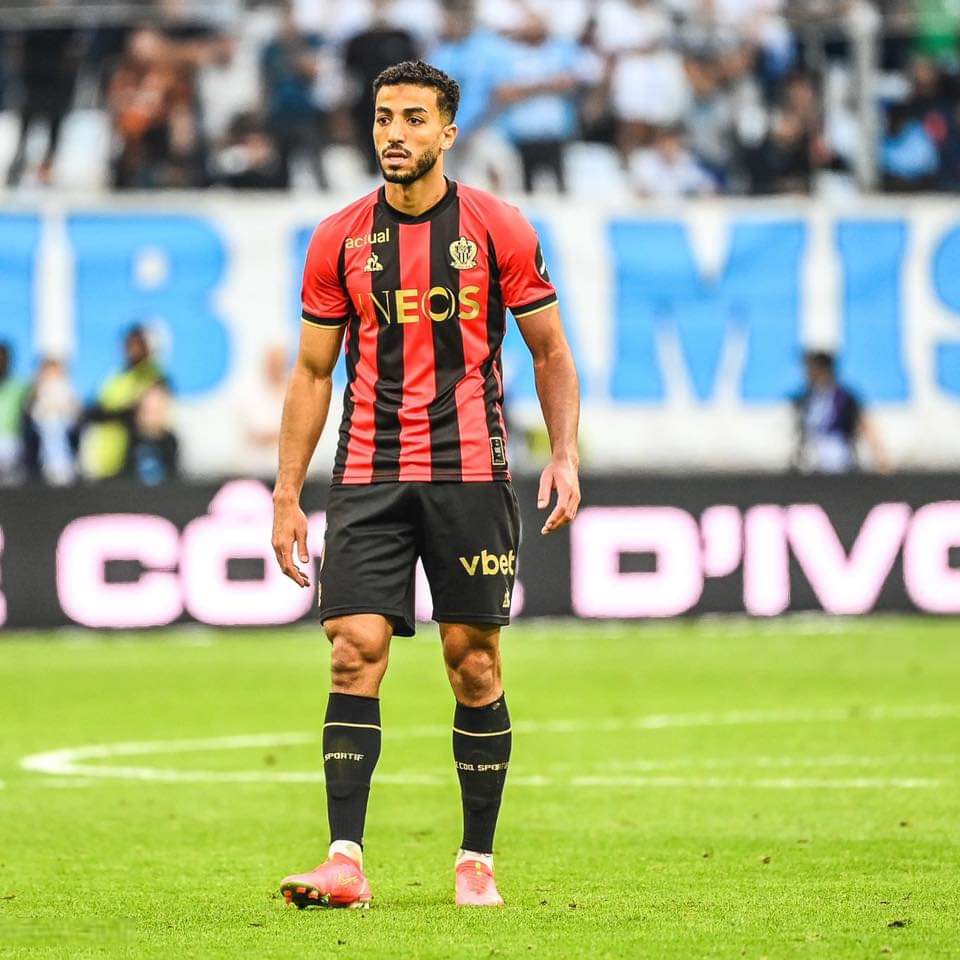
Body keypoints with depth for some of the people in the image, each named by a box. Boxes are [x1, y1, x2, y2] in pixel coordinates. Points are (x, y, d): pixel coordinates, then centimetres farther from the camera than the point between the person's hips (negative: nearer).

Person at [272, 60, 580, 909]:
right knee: (355, 653, -9)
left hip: (470, 475, -1)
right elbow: (313, 373, 11)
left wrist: (565, 456, -6)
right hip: (368, 479, 1)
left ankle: (477, 861, 11)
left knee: (474, 663, 1)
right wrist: (288, 495, 6)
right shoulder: (338, 240, 6)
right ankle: (345, 862, -13)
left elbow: (550, 352, 7)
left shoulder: (499, 229, 1)